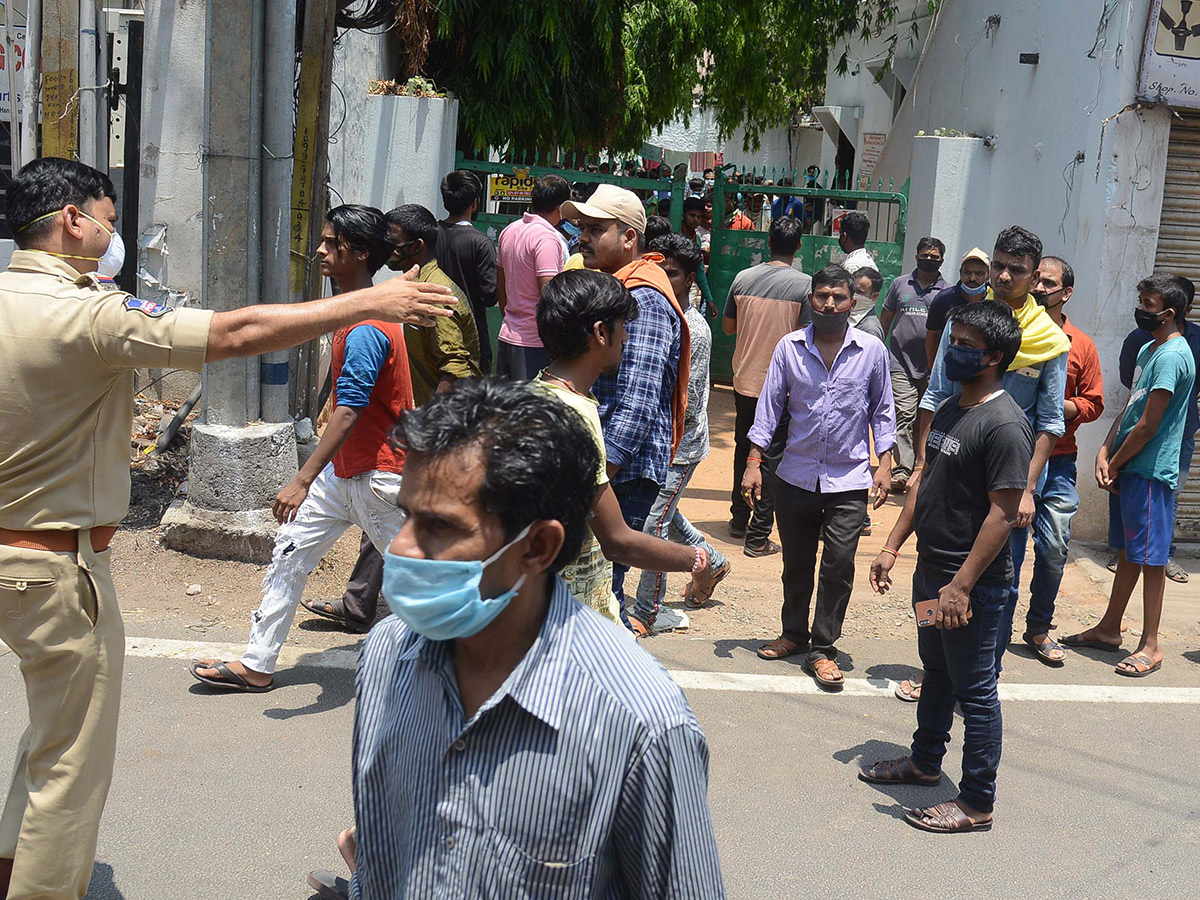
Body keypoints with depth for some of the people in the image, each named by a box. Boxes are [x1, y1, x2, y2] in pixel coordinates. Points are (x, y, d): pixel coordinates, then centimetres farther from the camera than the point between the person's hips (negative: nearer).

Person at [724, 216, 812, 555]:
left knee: (743, 449, 19)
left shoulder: (743, 278, -2)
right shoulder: (804, 284, -12)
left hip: (745, 380, 4)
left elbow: (728, 326, 9)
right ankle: (758, 536, 3)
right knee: (772, 457, 3)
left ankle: (739, 519, 30)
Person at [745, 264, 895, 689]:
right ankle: (794, 634, 31)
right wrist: (754, 462, -1)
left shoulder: (872, 351, -1)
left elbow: (882, 411, 7)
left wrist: (885, 464, 0)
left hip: (849, 480, -2)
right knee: (796, 562, 13)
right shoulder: (789, 347, 1)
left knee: (838, 564, -7)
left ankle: (822, 647, 5)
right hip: (796, 475, 2)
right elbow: (770, 405, 4)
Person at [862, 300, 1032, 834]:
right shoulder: (949, 409, 10)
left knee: (975, 690, 2)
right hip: (930, 569, 9)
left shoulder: (1004, 424, -19)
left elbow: (1004, 513, -22)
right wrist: (892, 547, 14)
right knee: (936, 673, 23)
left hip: (974, 583, -9)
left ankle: (976, 803, 13)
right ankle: (925, 761, 41)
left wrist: (961, 585, -24)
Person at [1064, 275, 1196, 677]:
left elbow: (1147, 425, -18)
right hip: (1128, 468, 9)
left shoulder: (1172, 356, -17)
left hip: (1151, 471, -9)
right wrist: (1105, 453, 1)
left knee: (1149, 557, -3)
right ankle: (1108, 629, 26)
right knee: (1128, 552, 17)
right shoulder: (1148, 349, 14)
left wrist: (1114, 464, -8)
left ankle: (1150, 646, 4)